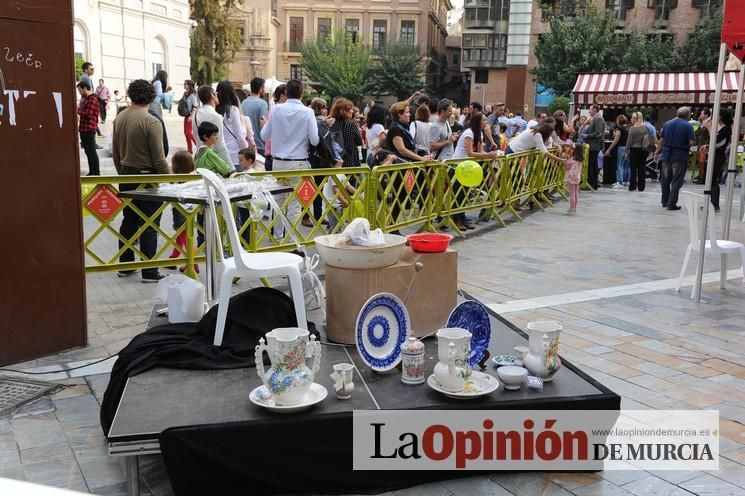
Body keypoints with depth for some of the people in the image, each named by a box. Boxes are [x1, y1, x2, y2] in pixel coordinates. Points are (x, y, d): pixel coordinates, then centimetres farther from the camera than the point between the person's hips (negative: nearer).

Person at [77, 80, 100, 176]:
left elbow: (88, 114, -21)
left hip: (89, 129, -10)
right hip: (84, 129, 10)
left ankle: (96, 173, -2)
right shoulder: (85, 98, 17)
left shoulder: (92, 99, -14)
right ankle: (91, 172, 19)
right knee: (88, 151, 13)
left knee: (92, 151, -6)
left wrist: (77, 110, -11)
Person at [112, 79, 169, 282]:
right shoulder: (151, 122, -19)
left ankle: (125, 266, 26)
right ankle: (149, 272, 6)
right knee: (149, 226, 1)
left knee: (128, 221, 17)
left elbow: (115, 153, 11)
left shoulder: (119, 118, 2)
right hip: (147, 177, -7)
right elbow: (159, 159, -18)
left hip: (126, 176, 7)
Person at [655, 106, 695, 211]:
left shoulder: (667, 124, 7)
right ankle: (671, 204, 1)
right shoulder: (688, 126, -8)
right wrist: (685, 145, 8)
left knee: (665, 180, 16)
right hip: (680, 157, -4)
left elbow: (661, 140, 8)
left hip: (666, 155, 4)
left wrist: (657, 152, 15)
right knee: (676, 181, 2)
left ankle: (665, 201, 24)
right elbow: (691, 142, -13)